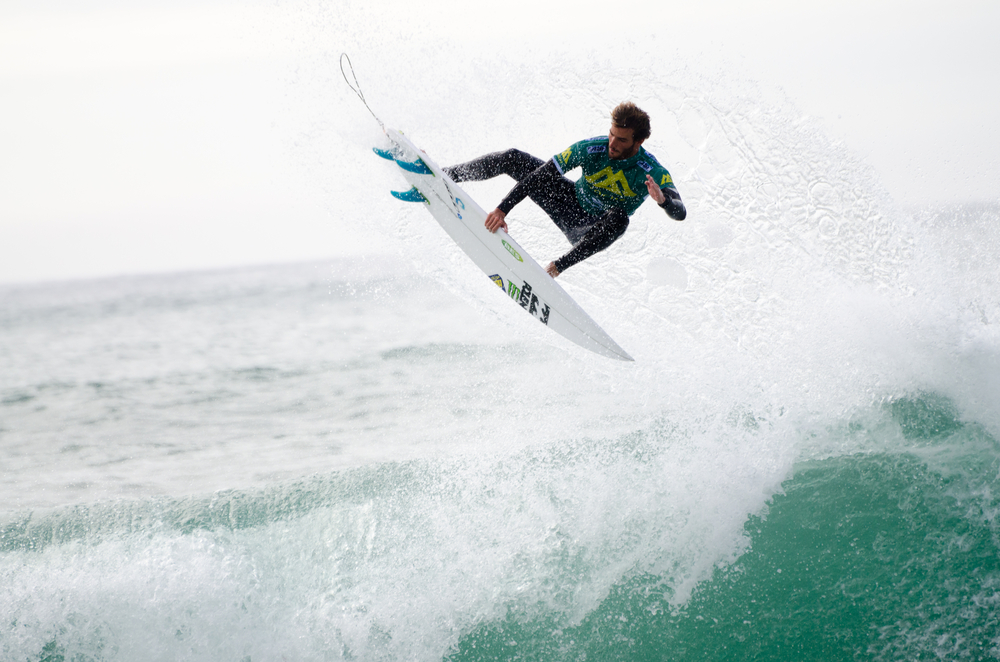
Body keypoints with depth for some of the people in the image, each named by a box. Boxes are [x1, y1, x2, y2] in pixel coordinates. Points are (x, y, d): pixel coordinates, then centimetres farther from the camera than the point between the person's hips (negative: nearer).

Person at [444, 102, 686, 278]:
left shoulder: (654, 174, -27)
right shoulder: (592, 149, -22)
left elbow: (680, 213, -36)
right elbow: (541, 175, -22)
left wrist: (662, 200, -60)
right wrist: (502, 209, -30)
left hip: (591, 230, -2)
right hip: (571, 201, 2)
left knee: (619, 218, -39)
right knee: (512, 159, -11)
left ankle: (559, 266, -34)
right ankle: (445, 176, 6)